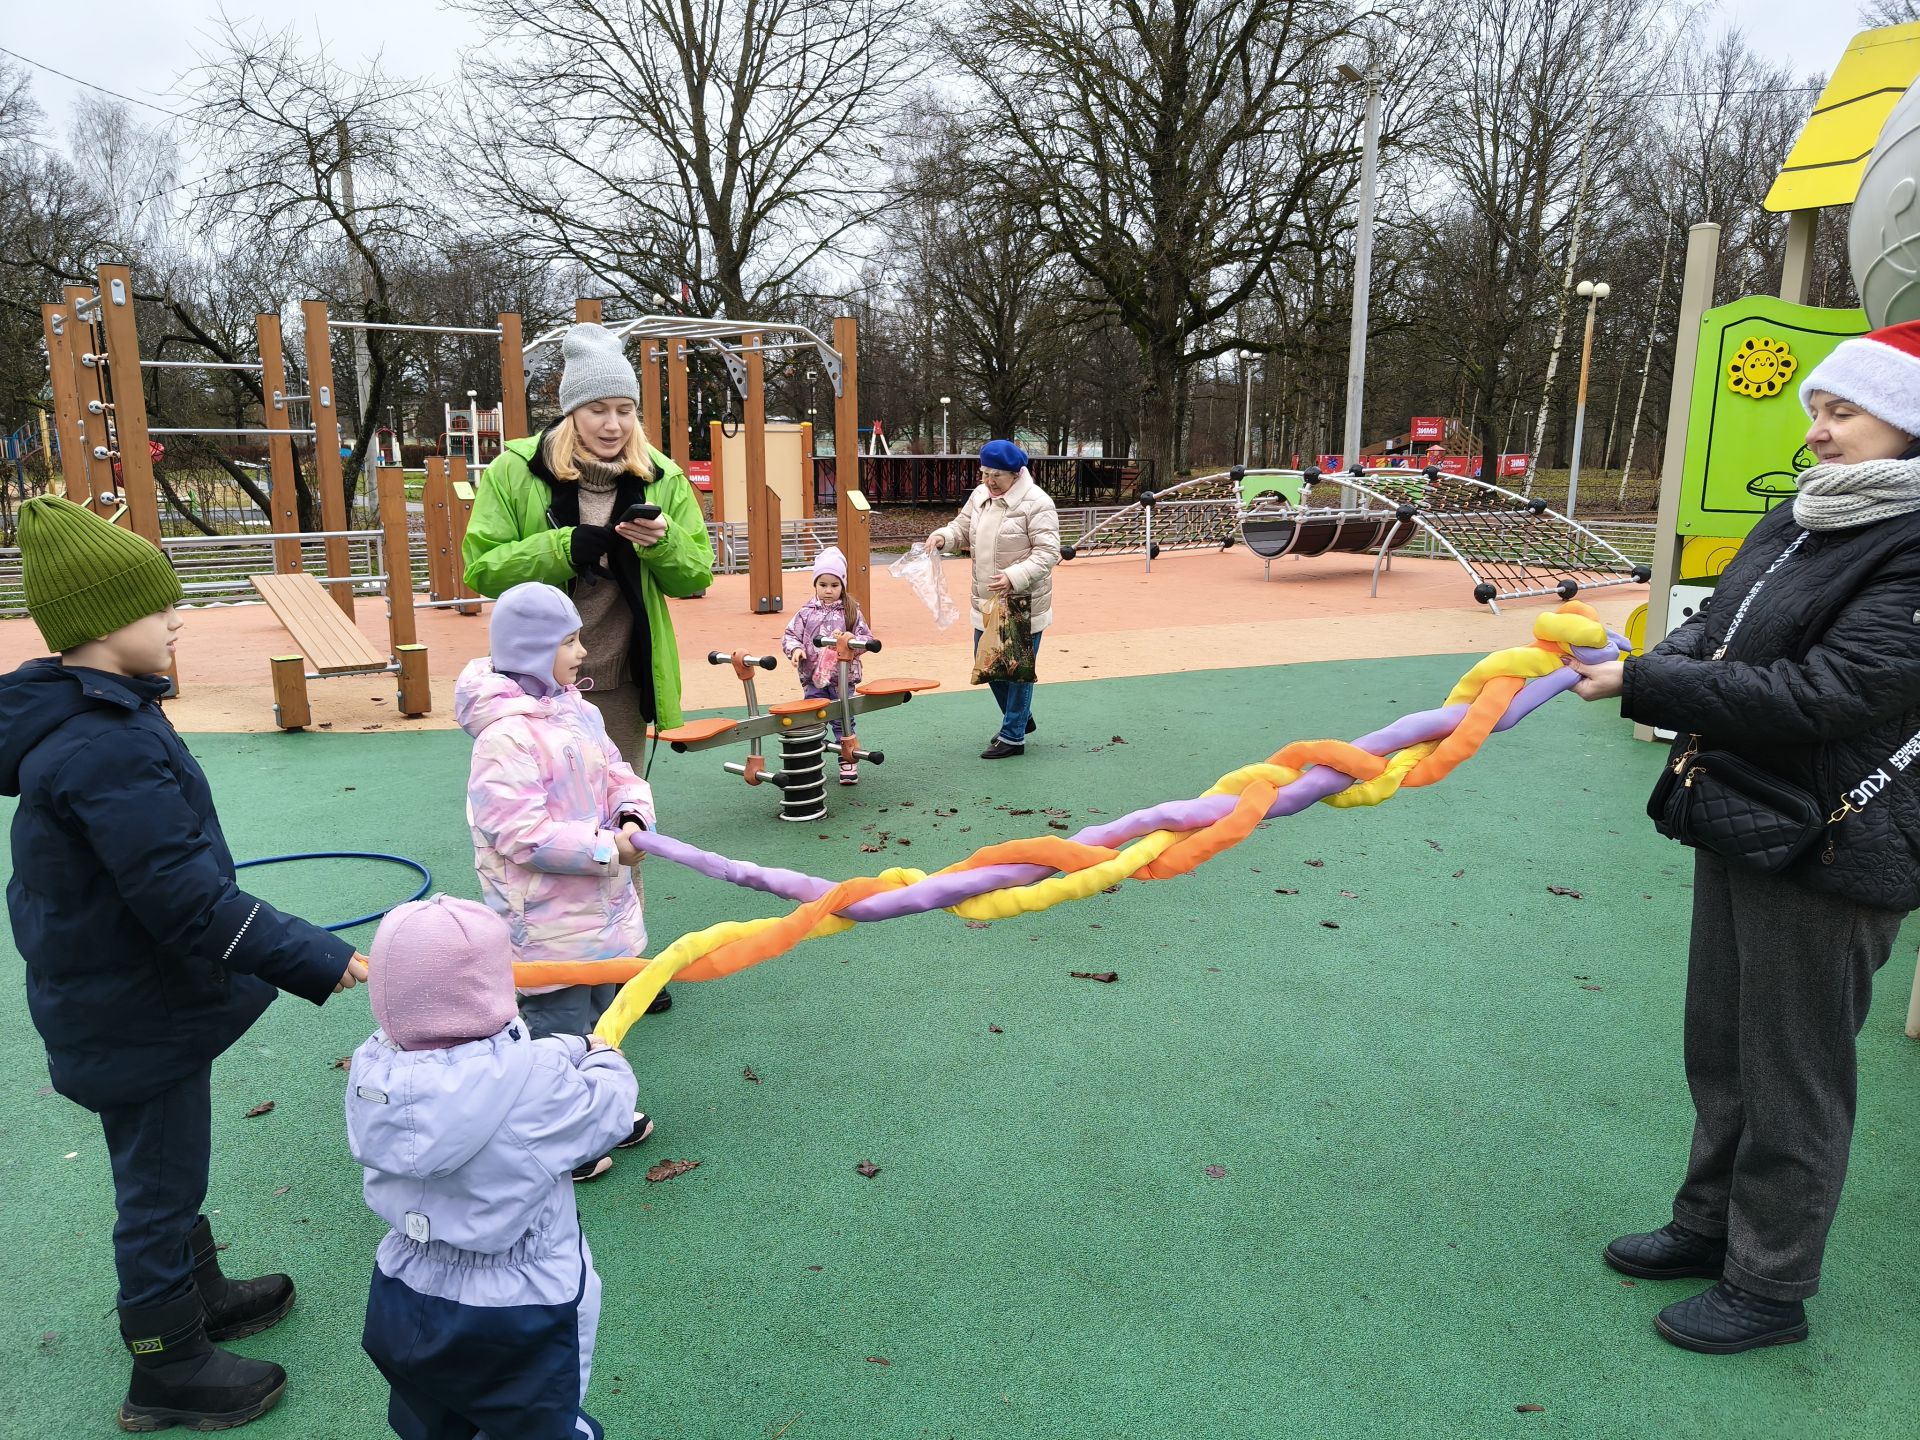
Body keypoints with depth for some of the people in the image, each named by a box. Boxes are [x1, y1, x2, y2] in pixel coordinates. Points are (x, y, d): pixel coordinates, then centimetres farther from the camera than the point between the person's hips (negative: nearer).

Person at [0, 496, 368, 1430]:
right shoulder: (109, 749, -30)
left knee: (164, 1172, 27)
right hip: (137, 1018, -10)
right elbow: (188, 902, -33)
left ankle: (196, 1292, 48)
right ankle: (168, 1372, 29)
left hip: (118, 996, 10)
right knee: (159, 1187, 9)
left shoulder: (78, 719, 2)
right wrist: (320, 961, -31)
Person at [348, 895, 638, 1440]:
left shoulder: (372, 1068, -15)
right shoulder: (533, 1081, -31)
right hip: (521, 1310, -5)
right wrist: (603, 1054, 9)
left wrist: (574, 1045, 9)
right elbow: (609, 1109, -11)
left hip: (405, 1307, 5)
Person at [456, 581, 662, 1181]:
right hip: (548, 923, -9)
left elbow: (618, 773, 11)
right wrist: (605, 847, -23)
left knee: (600, 1016, 24)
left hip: (600, 906, 9)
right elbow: (522, 833, -28)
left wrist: (633, 816, -10)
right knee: (557, 1029, 6)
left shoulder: (576, 711, 4)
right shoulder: (505, 736, -24)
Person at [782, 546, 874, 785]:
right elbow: (789, 635, 3)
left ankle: (849, 764, 18)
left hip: (843, 678, -1)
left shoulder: (851, 612, 0)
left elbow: (867, 638, 1)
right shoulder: (806, 612, 2)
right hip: (813, 679, 1)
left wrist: (852, 639, -19)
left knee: (843, 722, 8)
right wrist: (795, 649, -16)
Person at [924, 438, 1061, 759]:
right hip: (987, 602, 8)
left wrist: (1015, 577, -31)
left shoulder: (1036, 503, -16)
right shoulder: (980, 495, 7)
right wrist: (942, 536, -8)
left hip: (1023, 603, -8)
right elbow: (961, 528, 15)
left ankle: (1013, 736, 14)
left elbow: (1048, 553, -19)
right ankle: (1021, 718, 38)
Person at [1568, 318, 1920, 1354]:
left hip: (1830, 851, -8)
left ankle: (1770, 1288, 28)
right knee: (1719, 1050, 21)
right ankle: (1710, 1224, 41)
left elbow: (1827, 694, -27)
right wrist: (1648, 664, -13)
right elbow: (1717, 628, 9)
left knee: (1792, 1077, 8)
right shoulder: (1802, 518, 7)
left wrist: (1643, 683, -26)